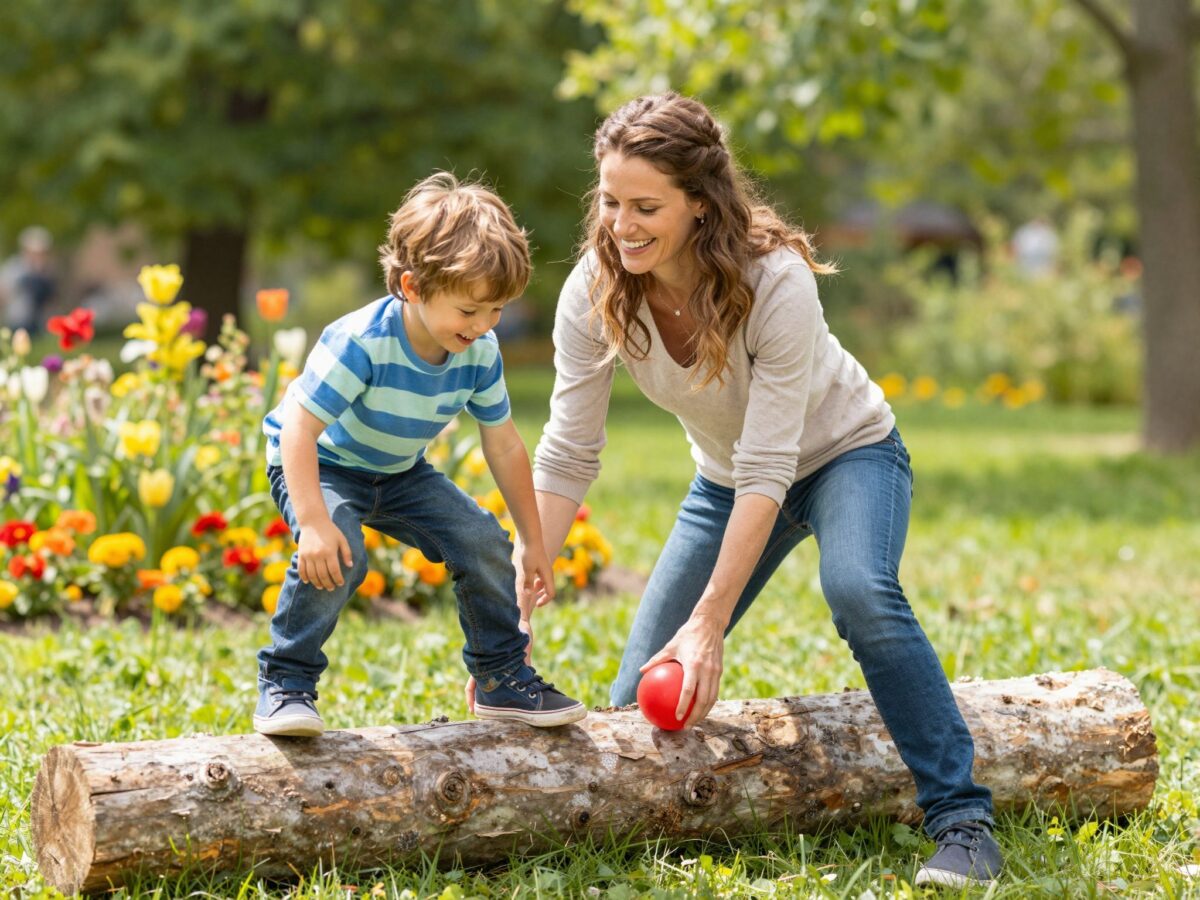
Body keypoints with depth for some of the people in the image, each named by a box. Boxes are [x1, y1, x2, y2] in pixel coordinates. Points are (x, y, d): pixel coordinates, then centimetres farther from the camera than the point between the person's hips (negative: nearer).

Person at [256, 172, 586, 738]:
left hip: (400, 473, 6)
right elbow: (298, 428, -36)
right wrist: (314, 522, -46)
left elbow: (504, 447, -3)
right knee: (336, 556, -33)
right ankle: (284, 685, -16)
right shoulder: (360, 343, -35)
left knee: (485, 544, -6)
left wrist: (531, 540, 2)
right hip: (319, 464, -6)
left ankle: (503, 680, 14)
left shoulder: (480, 353, -16)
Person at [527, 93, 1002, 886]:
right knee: (646, 693, -3)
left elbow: (769, 470, -34)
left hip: (845, 453, -4)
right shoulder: (595, 292, -21)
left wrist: (708, 622, -38)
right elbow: (567, 457, -18)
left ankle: (963, 821, -26)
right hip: (728, 477, 5)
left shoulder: (775, 282, -34)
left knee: (859, 591, -35)